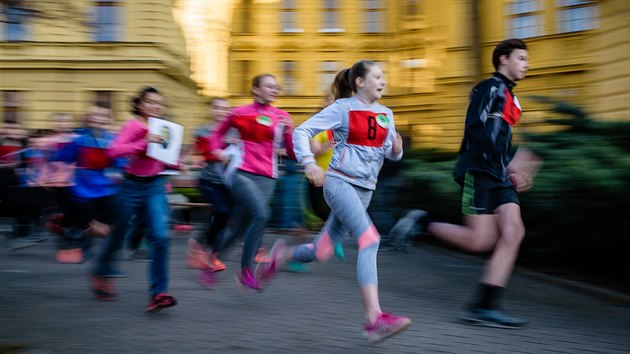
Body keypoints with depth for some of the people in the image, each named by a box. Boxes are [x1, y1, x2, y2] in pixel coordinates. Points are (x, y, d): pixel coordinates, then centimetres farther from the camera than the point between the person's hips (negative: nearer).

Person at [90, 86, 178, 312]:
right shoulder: (133, 126, -10)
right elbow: (114, 151, -25)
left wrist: (174, 164, 4)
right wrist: (144, 142, -33)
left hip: (155, 187, 4)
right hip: (132, 186, -4)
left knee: (160, 237, -14)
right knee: (118, 237, 13)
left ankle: (158, 293, -12)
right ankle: (101, 273, 42)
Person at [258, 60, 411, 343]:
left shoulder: (386, 114, 11)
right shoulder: (342, 108, -6)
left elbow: (391, 153, 15)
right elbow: (301, 132, -7)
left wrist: (396, 148, -9)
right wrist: (309, 163, -21)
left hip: (364, 190, 7)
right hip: (339, 182, -7)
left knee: (322, 251, 9)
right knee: (370, 239, -24)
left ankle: (281, 256, 40)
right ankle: (374, 318, -28)